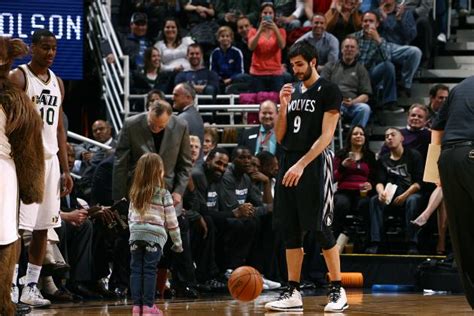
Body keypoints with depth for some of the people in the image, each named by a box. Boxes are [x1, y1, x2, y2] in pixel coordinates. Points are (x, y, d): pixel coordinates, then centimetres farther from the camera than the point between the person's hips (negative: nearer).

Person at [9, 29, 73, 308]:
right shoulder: (18, 78, -7)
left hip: (50, 160, 7)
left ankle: (32, 287, 14)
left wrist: (65, 169, 14)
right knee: (17, 227, -9)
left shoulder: (57, 83, 15)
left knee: (43, 228, 8)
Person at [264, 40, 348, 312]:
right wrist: (283, 106, 1)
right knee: (291, 231, 5)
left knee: (321, 228, -7)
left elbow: (326, 135, -13)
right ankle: (293, 293, 8)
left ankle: (338, 291, 1)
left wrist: (302, 164, -20)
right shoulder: (292, 92, 17)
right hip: (289, 163, 7)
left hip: (315, 164, -7)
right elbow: (280, 137, 16)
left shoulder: (328, 91, -5)